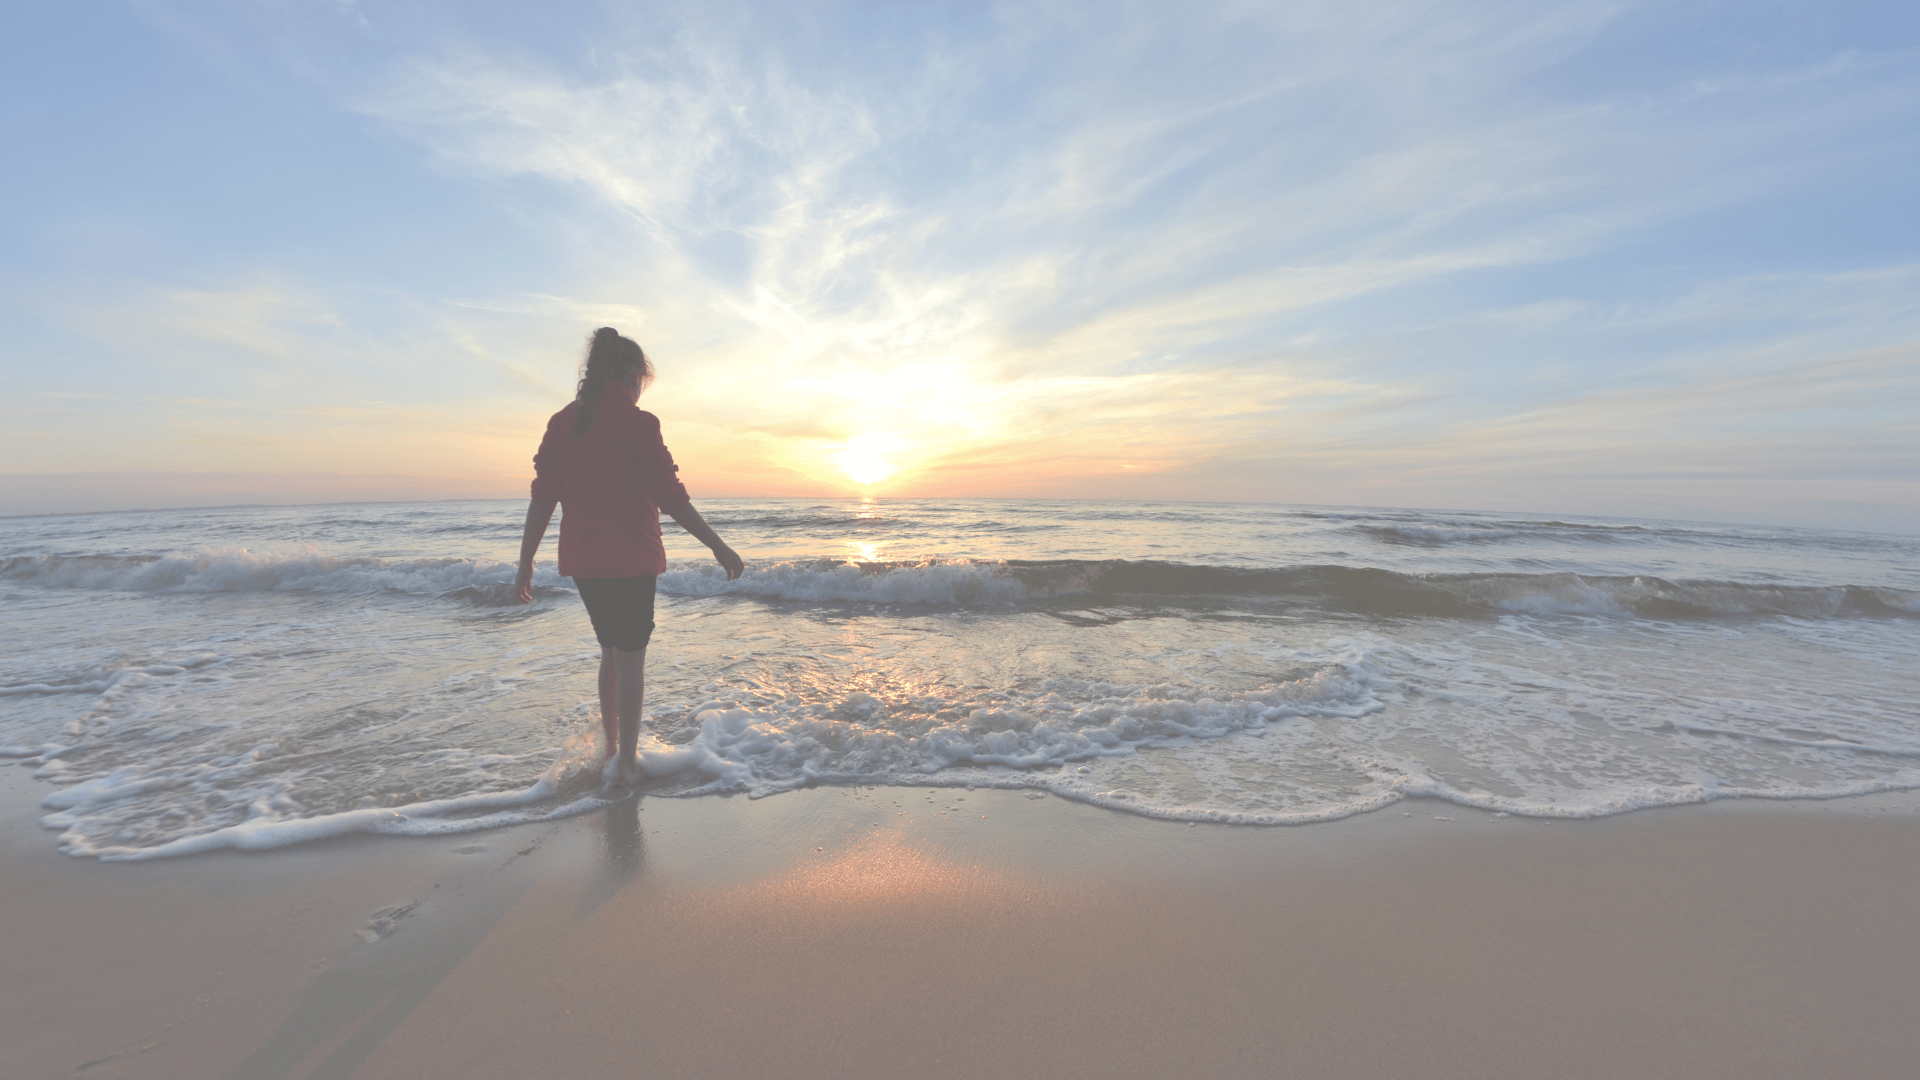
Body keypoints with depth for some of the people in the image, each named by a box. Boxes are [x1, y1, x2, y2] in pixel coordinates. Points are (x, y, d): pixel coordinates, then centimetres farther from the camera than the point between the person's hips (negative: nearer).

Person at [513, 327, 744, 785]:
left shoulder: (562, 423, 7)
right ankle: (626, 761, 14)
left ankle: (611, 749, 31)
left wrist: (526, 562, 12)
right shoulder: (637, 422, -11)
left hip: (582, 559, 6)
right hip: (630, 560, -6)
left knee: (611, 653, 20)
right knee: (631, 658, 5)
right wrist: (718, 546, -12)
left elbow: (542, 497, 7)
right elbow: (669, 495, -15)